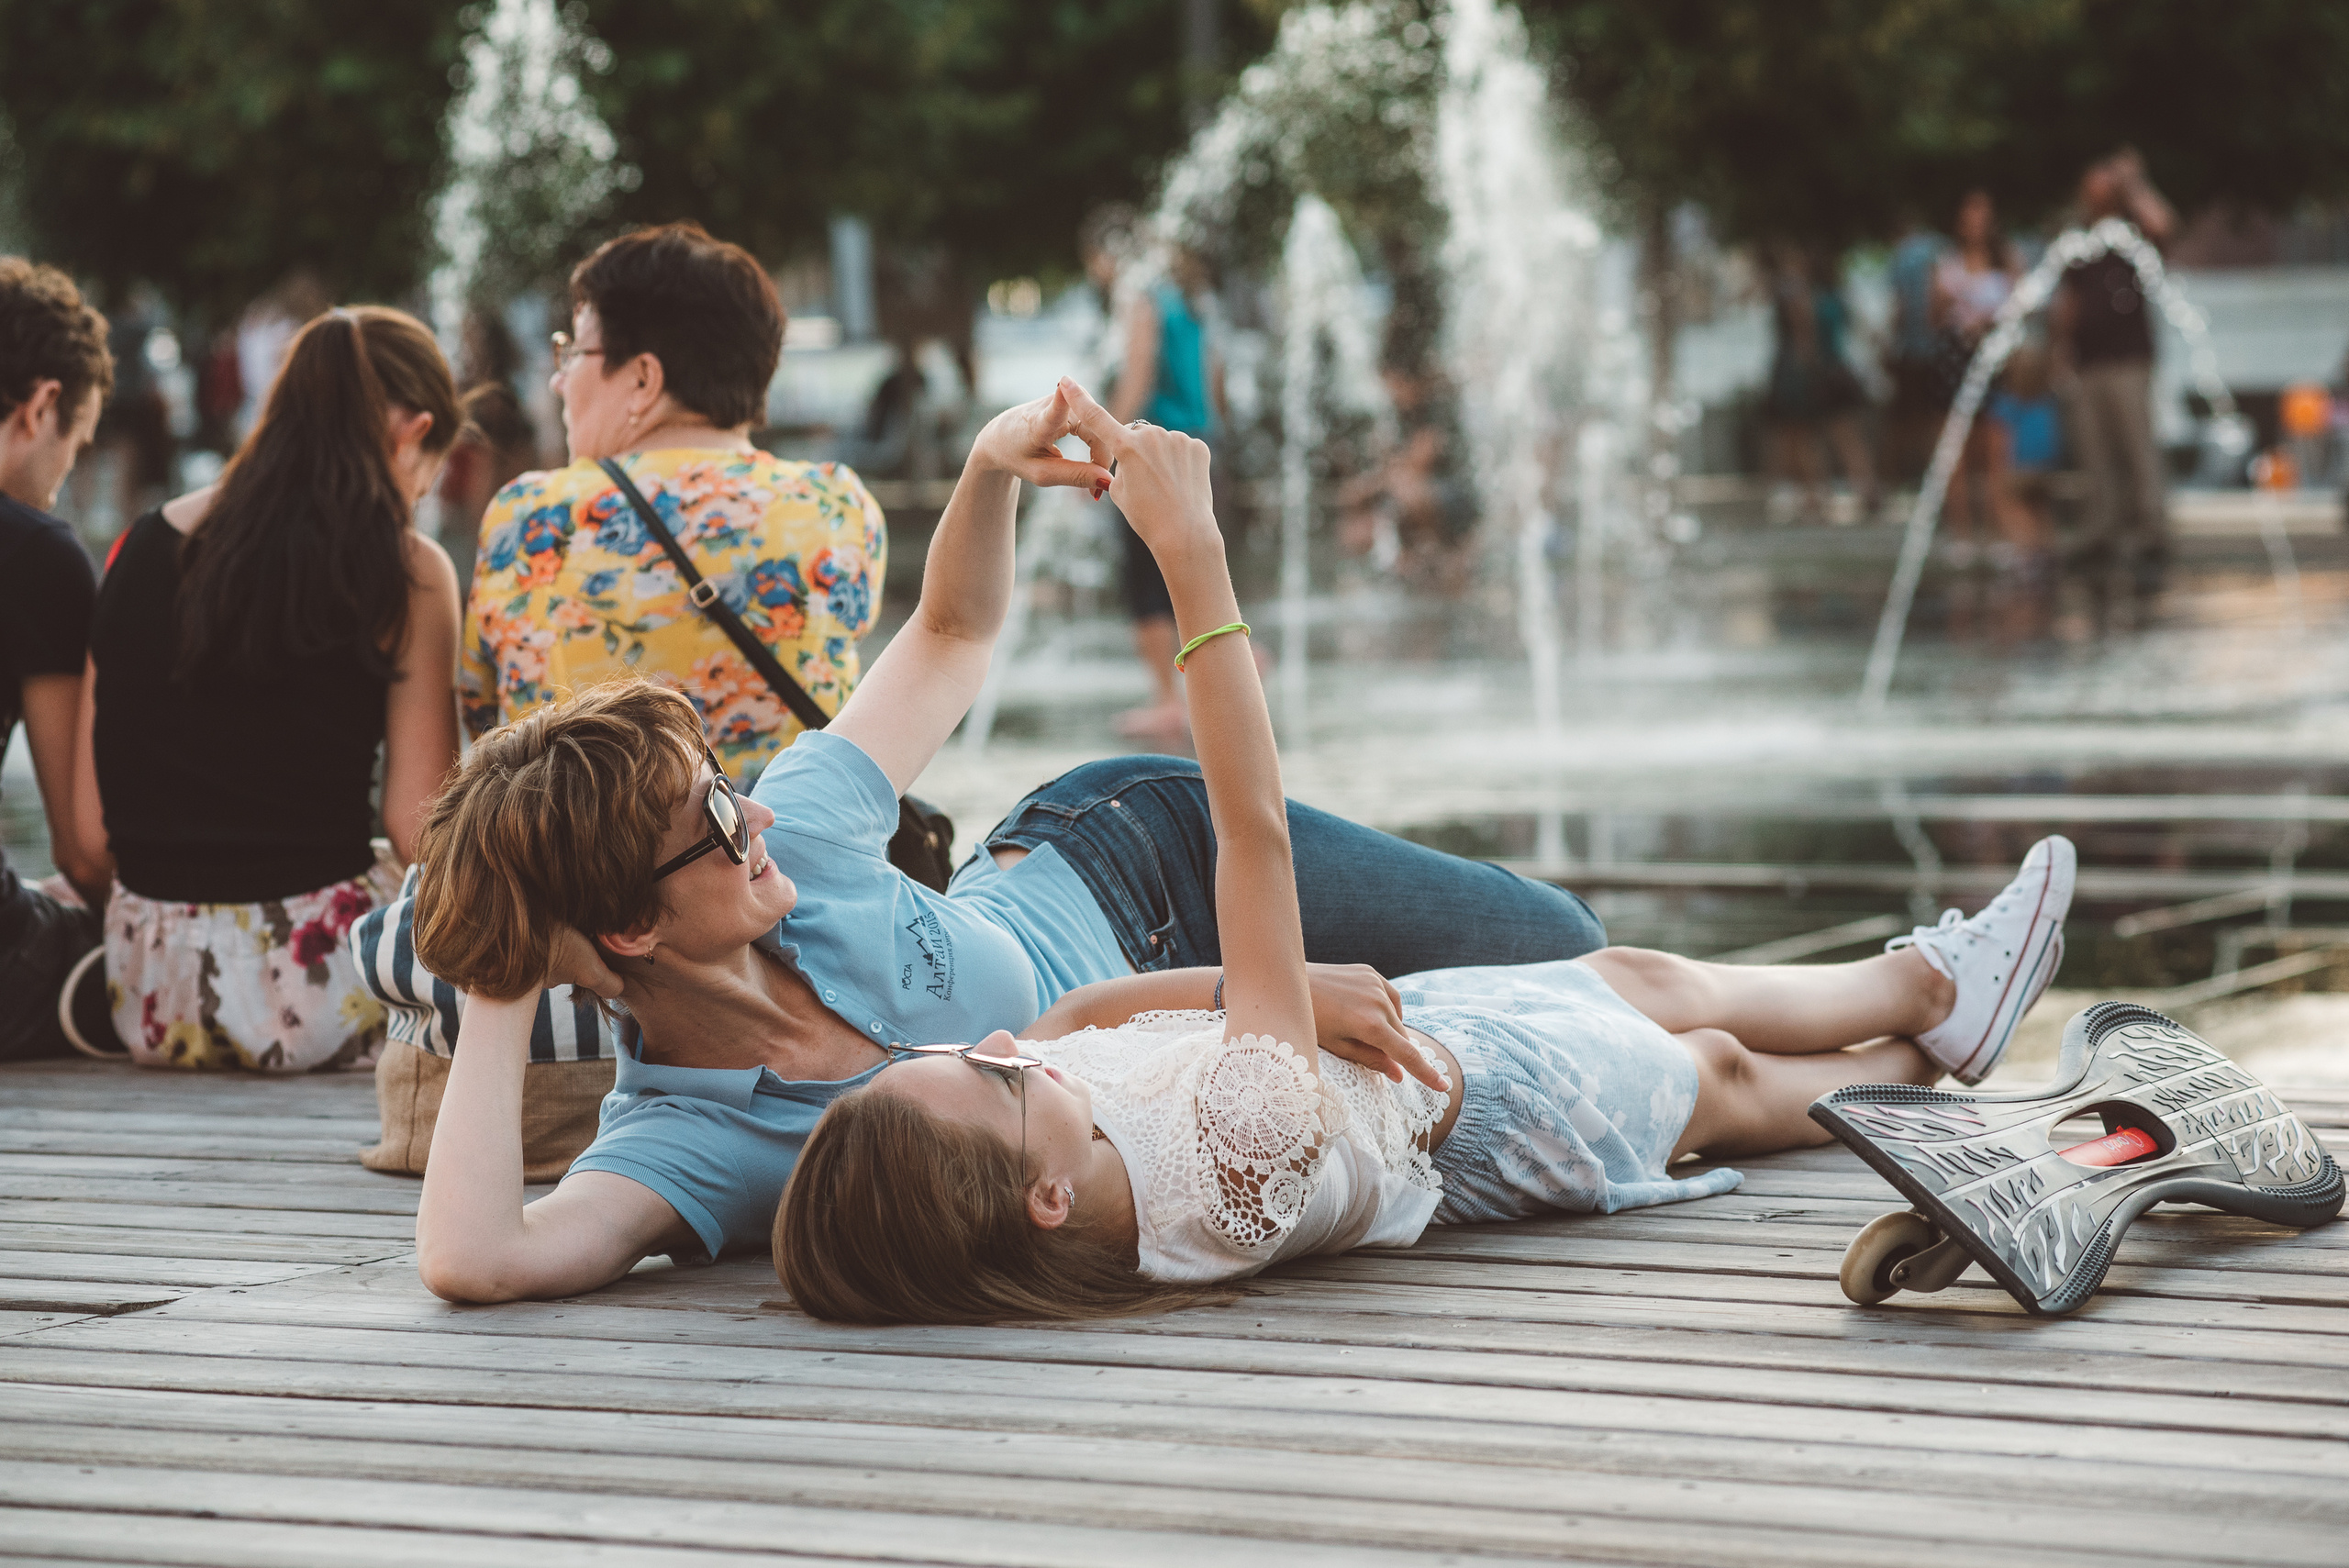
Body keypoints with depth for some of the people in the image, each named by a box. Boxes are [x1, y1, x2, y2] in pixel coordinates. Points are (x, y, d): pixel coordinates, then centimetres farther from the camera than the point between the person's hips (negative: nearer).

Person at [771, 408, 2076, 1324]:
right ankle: (1916, 1060, 57)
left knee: (1644, 979, 27)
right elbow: (1255, 826, -49)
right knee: (1716, 1070, 23)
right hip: (1476, 1106, -7)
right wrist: (1194, 557, -48)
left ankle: (1932, 987, 53)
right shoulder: (1239, 1152, -51)